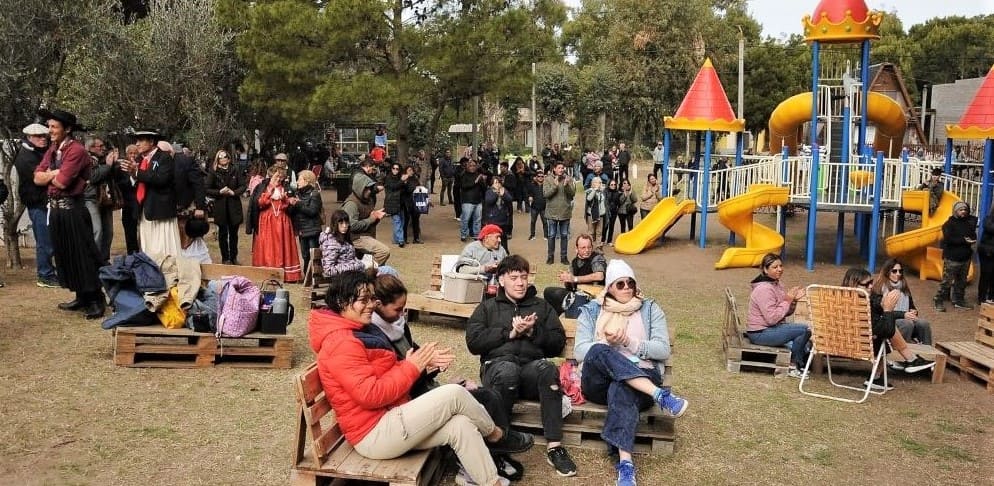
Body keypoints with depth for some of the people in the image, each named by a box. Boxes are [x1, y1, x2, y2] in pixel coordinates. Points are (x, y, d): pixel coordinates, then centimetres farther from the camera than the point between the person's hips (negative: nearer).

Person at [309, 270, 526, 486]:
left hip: (387, 420, 10)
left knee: (460, 425, -7)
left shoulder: (355, 332, 15)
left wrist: (422, 361, -1)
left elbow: (387, 371, 15)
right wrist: (412, 367, -15)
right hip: (373, 434, -10)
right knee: (455, 393, -16)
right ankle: (496, 435, 9)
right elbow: (370, 395, -25)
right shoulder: (342, 343, -20)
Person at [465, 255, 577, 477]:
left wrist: (533, 332, -4)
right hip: (497, 364, -1)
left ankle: (554, 447, -34)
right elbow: (473, 342, 3)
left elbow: (558, 343, 13)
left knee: (548, 368, -35)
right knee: (508, 370, -38)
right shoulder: (488, 307, 20)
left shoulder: (542, 306, 23)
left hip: (531, 367, 1)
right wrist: (510, 332, -4)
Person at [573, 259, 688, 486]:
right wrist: (608, 343, -14)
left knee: (621, 389, -39)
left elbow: (663, 350, 3)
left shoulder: (650, 309, 14)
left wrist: (630, 342, -12)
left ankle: (625, 463, -50)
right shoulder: (592, 310, 14)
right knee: (599, 351, -34)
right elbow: (579, 351, 3)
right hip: (599, 381, 1)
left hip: (642, 378, -1)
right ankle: (660, 395, -40)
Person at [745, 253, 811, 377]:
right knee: (805, 330, -15)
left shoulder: (777, 285, 9)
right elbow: (772, 318, -25)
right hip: (760, 333, -10)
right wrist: (787, 301, -19)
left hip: (771, 328, 10)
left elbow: (786, 313, 10)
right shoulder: (764, 289, -21)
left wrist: (793, 301, -8)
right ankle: (793, 366, 0)